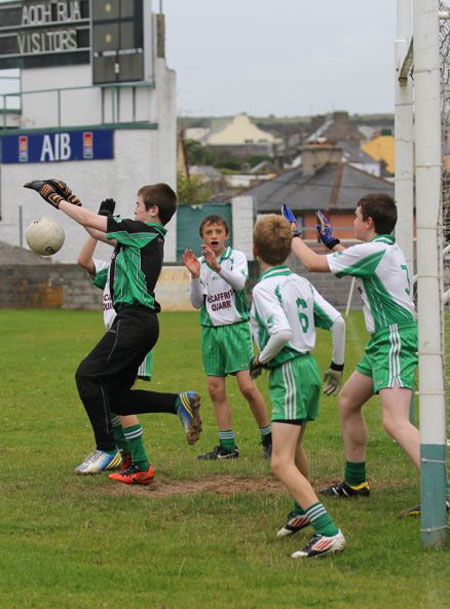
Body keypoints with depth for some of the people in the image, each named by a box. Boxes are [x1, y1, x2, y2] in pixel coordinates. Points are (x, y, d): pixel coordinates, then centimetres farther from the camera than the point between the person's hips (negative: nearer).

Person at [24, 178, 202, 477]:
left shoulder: (142, 230, -9)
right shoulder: (149, 236, 19)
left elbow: (89, 221, -7)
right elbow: (98, 231, 28)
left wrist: (56, 198, 3)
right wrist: (71, 200, 27)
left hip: (134, 319, -10)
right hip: (142, 321, 10)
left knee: (88, 375, -11)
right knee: (116, 397, 10)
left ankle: (107, 450, -9)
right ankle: (179, 402, 6)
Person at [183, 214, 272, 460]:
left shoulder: (237, 257, -2)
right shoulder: (200, 263, 6)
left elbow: (239, 282, -22)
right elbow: (197, 303, 3)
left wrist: (217, 266, -36)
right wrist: (195, 276, -12)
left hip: (236, 327, -4)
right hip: (210, 330, 4)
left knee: (247, 386, -12)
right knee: (215, 389, 3)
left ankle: (268, 438, 3)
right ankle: (227, 446, 12)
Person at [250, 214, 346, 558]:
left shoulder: (264, 288, -15)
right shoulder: (301, 283, 8)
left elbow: (282, 332, -28)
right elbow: (337, 321, 7)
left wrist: (260, 360, -11)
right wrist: (337, 366, 19)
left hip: (289, 373, -9)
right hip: (309, 367, 9)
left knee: (282, 463, -14)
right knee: (295, 447, 30)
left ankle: (329, 532, -25)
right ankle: (302, 512, 50)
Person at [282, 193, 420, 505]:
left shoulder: (373, 250, -16)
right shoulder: (389, 249, 12)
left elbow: (314, 263, -9)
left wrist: (291, 234, 5)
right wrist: (333, 242, 42)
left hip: (395, 341, -11)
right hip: (382, 342, 11)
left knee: (395, 421, -23)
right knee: (348, 401, 22)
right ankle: (355, 482, 33)